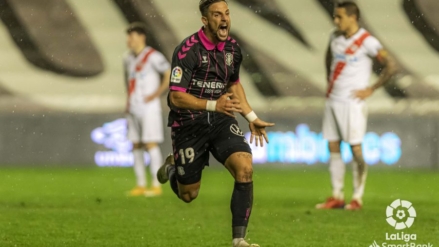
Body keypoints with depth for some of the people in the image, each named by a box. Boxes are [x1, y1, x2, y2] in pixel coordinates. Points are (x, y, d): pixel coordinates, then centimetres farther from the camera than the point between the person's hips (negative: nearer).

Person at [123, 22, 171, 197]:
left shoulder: (152, 56, -9)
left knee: (151, 144, -10)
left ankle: (156, 185, -9)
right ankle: (140, 185, 10)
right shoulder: (128, 59, 14)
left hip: (149, 108, -7)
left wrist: (156, 93, -12)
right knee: (136, 146, 6)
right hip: (133, 109, 7)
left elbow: (171, 74, -10)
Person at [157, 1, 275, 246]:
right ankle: (172, 167, 44)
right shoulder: (188, 50, -19)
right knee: (188, 195, 7)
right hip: (189, 123, -4)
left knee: (245, 168, -22)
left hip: (221, 120, 4)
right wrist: (214, 105, -31)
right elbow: (176, 97, -21)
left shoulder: (233, 48, 1)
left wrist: (252, 118, 16)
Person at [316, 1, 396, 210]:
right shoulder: (336, 37, 8)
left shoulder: (367, 42, -12)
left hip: (352, 102, -7)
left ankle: (357, 198, 1)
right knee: (333, 148, 6)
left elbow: (390, 66, -14)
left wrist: (371, 90, -11)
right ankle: (337, 196, 12)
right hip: (332, 100, 7)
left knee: (355, 149, -5)